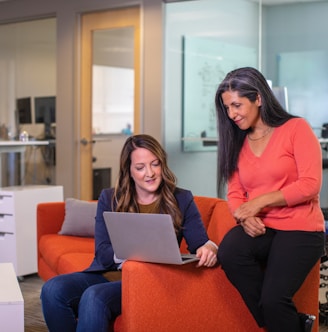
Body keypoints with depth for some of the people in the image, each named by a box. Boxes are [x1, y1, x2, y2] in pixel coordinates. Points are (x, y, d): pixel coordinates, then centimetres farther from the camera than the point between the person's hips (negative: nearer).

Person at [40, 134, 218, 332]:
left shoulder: (181, 200, 6)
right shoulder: (109, 199, 10)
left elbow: (201, 243, -2)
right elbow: (102, 253, 1)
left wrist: (209, 249, -28)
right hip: (106, 274, 3)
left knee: (94, 297, -33)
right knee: (53, 289, -26)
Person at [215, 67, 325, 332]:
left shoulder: (296, 128, -2)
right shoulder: (236, 141, 14)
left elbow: (310, 184, -11)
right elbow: (235, 193, 10)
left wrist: (260, 201, -14)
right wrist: (245, 217, -12)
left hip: (299, 228, -5)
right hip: (258, 229, 5)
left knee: (273, 299, -27)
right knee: (228, 254, -29)